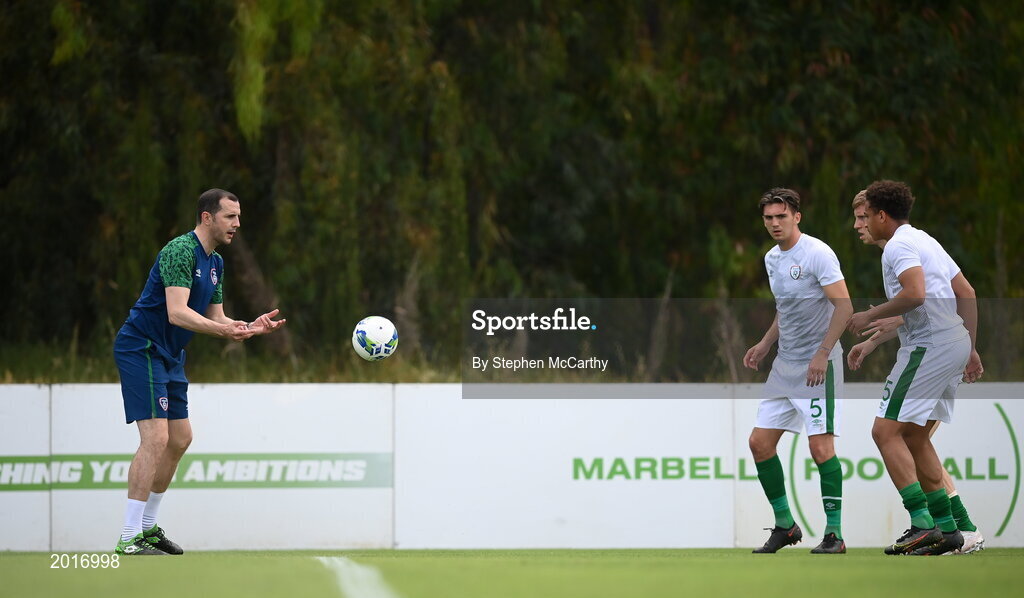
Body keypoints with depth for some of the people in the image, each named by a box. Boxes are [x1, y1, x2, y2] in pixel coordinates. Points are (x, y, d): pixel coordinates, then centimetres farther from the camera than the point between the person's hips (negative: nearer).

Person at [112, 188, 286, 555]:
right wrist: (223, 330, -41)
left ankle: (147, 527, 23)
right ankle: (129, 539, -17)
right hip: (141, 349, -10)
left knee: (180, 439, 12)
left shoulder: (215, 263, 12)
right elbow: (177, 312, -29)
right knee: (156, 439, -17)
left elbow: (216, 320, 15)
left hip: (169, 356, 10)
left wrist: (251, 327, -2)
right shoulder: (180, 251, -19)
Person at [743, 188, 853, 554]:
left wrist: (822, 354, -23)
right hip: (785, 366, 8)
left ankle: (834, 533, -8)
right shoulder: (772, 259, 12)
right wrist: (765, 344, 14)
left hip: (818, 365, -8)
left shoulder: (817, 253, -12)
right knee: (760, 442, 4)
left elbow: (844, 306, -17)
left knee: (820, 445, -14)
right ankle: (785, 525, 16)